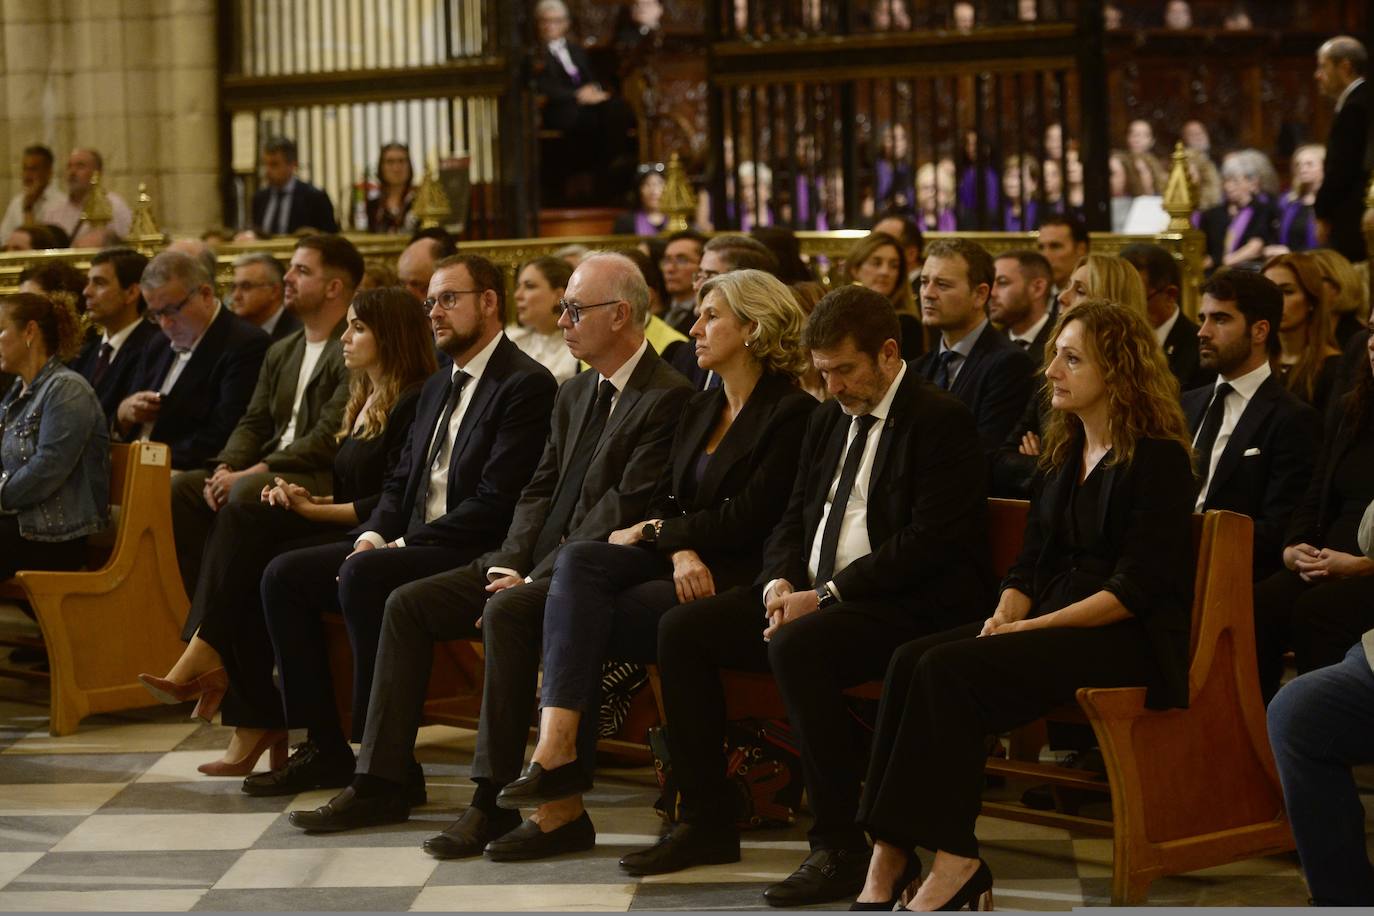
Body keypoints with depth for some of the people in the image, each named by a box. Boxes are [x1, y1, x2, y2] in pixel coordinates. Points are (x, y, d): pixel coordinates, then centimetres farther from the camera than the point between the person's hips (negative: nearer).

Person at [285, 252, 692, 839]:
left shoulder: (666, 398, -12)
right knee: (408, 603, -2)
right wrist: (511, 564, -3)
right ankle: (382, 784, -2)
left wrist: (532, 581, -19)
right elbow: (539, 490, 16)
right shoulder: (575, 394, 18)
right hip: (538, 562, 9)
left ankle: (493, 795, -29)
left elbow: (623, 510, -18)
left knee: (508, 612, -35)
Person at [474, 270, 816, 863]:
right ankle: (557, 749, -37)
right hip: (680, 565, 7)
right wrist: (679, 549, -10)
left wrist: (657, 532, -6)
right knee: (578, 559, -25)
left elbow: (748, 518, -13)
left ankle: (561, 774, -22)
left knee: (580, 618, -25)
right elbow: (665, 499, 12)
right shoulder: (699, 410, 21)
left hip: (736, 577, -7)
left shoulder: (792, 413, -5)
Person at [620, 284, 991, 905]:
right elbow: (795, 519, 19)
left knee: (796, 645, -36)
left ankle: (839, 847, -28)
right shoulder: (828, 420, 16)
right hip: (814, 594, 9)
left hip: (905, 605, -9)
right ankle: (707, 819, 3)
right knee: (681, 630, -4)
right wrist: (781, 583, -4)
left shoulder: (942, 422, -10)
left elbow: (929, 540, -18)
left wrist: (825, 597, -20)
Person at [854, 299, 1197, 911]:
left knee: (950, 670, -27)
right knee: (911, 661, -19)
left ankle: (952, 859, -24)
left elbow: (1137, 589, -15)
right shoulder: (1063, 453, 17)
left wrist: (1032, 628, -18)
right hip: (1051, 622, 8)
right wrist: (1006, 612, -6)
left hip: (1130, 639, -7)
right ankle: (890, 856, -26)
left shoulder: (1158, 459, -8)